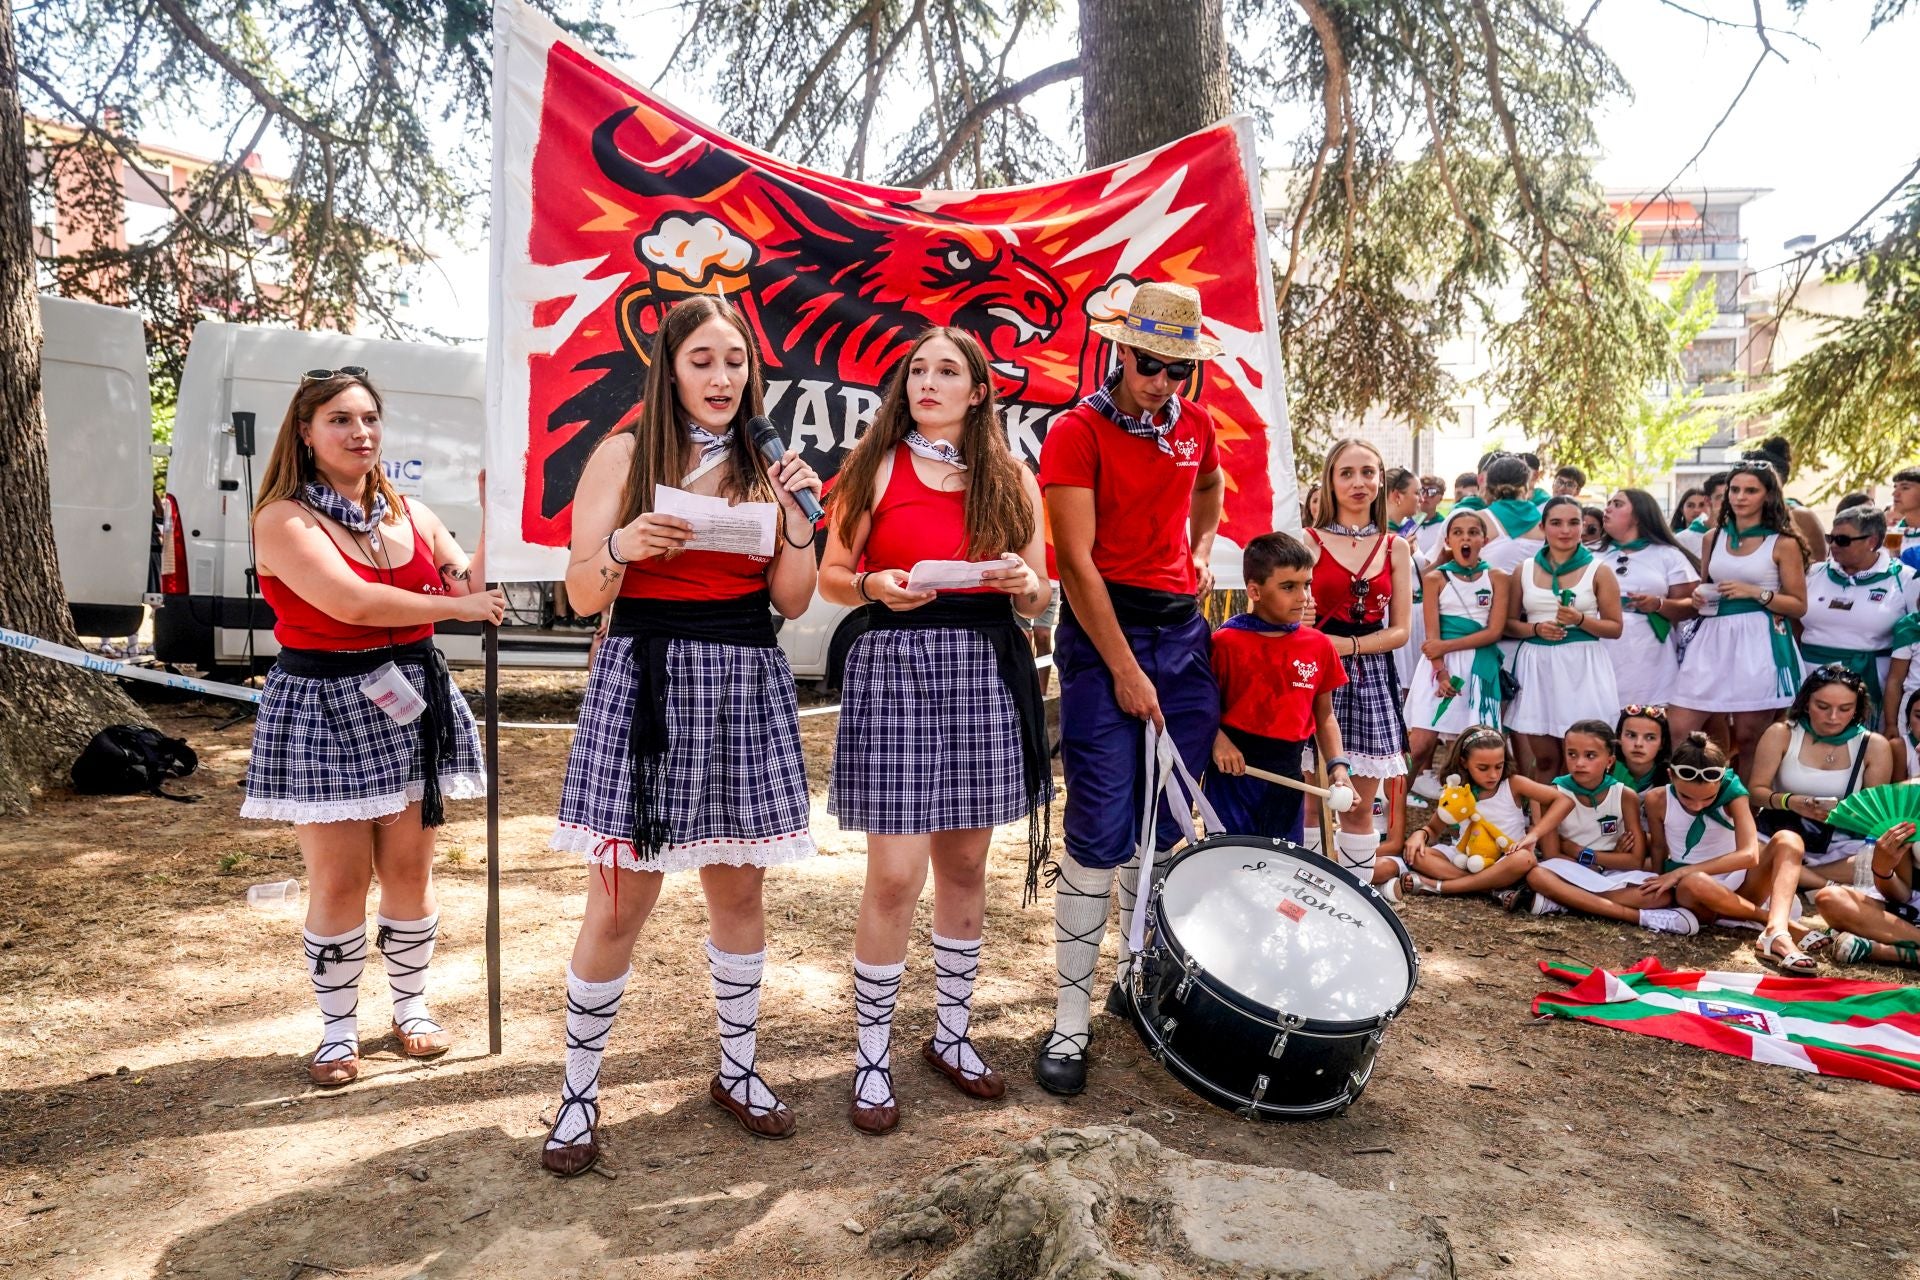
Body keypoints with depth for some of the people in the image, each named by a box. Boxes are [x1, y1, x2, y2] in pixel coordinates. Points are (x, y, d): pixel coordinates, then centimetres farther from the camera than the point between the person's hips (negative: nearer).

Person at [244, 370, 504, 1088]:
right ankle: (338, 1032, 19)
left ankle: (411, 1009, 27)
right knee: (339, 882, 2)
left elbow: (478, 592, 7)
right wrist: (457, 606, -16)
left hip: (412, 702, 4)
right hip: (325, 708, -4)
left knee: (410, 872, 9)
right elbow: (351, 602, -21)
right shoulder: (284, 518, -6)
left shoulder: (409, 513, 11)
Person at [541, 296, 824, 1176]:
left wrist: (797, 513, -6)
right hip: (645, 677, -3)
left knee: (738, 890, 12)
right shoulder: (623, 454, 1)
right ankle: (579, 1091, 18)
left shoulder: (762, 468, 11)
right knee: (619, 903, -1)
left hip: (745, 683, 4)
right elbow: (582, 595, -2)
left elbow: (792, 602, 7)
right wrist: (622, 546, -22)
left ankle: (738, 1070, 29)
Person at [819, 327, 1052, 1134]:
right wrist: (876, 586, -18)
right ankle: (872, 1059, 12)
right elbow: (829, 577, 2)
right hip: (895, 666, -3)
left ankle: (951, 1035, 29)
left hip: (985, 674, 4)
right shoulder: (875, 467, 3)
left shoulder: (1012, 481, 11)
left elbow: (1039, 599, 12)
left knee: (966, 865, 12)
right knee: (896, 877, -6)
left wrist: (1023, 582, -10)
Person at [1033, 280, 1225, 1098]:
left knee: (1162, 828, 10)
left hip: (1182, 629, 6)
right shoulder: (1077, 432, -9)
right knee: (1099, 834, -7)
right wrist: (1125, 671, -16)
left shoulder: (1197, 426, 10)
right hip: (1103, 630, -6)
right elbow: (1077, 562, -14)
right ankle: (1069, 1021, 3)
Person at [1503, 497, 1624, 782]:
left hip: (1582, 666, -2)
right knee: (1543, 756, 6)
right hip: (1537, 665, 2)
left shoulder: (1598, 571, 2)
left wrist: (1580, 620, -15)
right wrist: (1536, 628, -9)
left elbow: (1615, 628, 3)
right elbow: (1509, 623, 11)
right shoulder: (1524, 571, 7)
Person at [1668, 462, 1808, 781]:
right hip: (1711, 640, 4)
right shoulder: (1713, 538, 13)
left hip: (1758, 645, -4)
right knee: (1677, 731, -5)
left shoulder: (1783, 543, 1)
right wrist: (1698, 597, 3)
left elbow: (1799, 605, 1)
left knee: (1748, 738, 1)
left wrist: (1755, 593, -13)